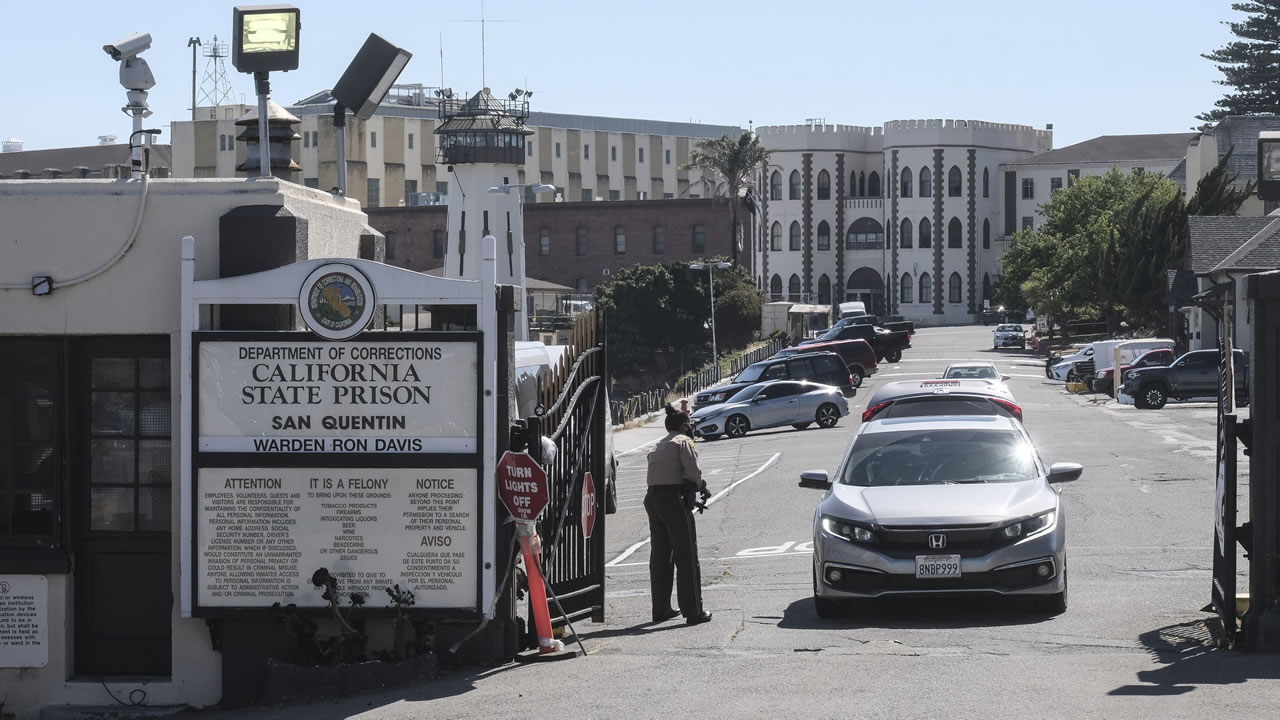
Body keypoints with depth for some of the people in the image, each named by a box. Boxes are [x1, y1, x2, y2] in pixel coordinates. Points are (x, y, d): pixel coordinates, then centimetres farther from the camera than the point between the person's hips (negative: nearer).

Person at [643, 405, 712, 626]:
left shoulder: (659, 446, 22)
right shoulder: (683, 441, -3)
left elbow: (660, 472, 10)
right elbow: (693, 472, -14)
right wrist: (701, 487, 6)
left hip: (652, 498, 8)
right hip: (673, 498, -8)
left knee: (660, 556, 15)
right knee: (686, 557, -2)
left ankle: (661, 609, 19)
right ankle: (693, 611, -2)